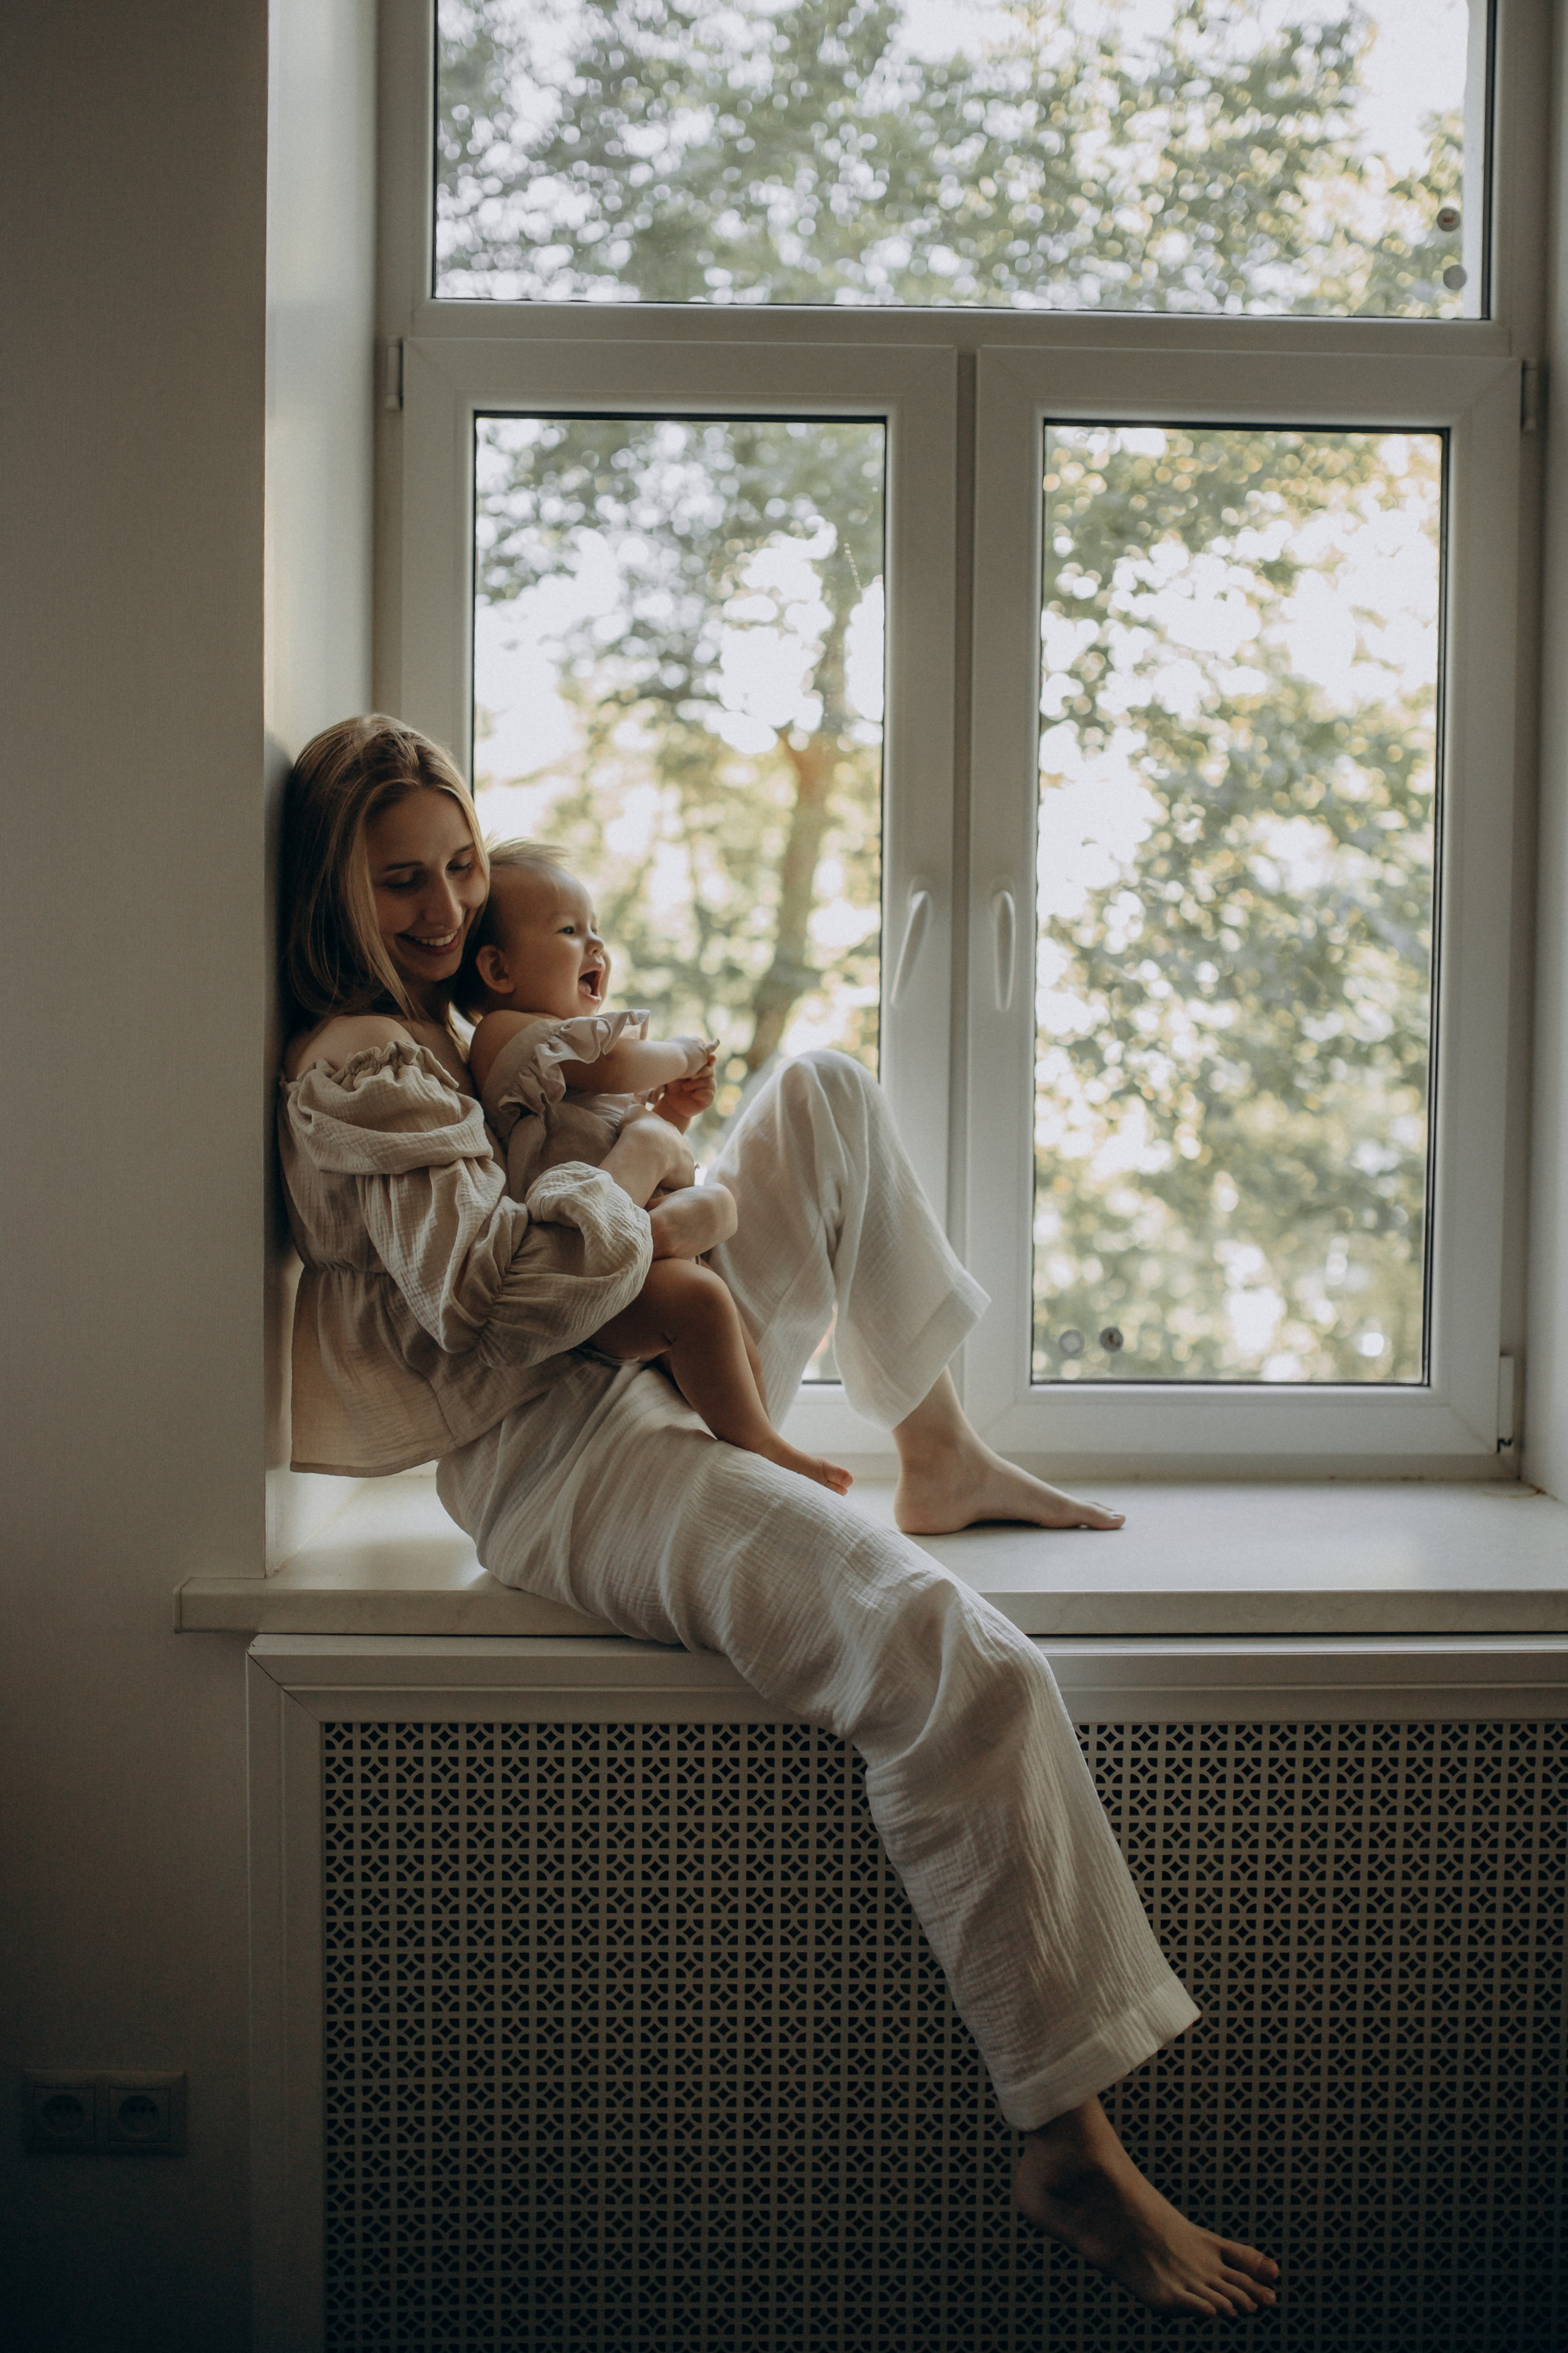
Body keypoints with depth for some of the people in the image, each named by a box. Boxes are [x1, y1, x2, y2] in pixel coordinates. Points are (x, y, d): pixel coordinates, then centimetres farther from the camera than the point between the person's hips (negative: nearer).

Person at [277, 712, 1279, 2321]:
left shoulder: (431, 1022, 17)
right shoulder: (352, 1073, -15)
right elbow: (498, 1279, -28)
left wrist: (634, 1120, 10)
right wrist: (668, 1218, -12)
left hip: (654, 1372, 12)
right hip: (566, 1462, -12)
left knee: (831, 1095, 25)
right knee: (968, 1673, -31)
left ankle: (940, 1462, 25)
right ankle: (1068, 2145, -18)